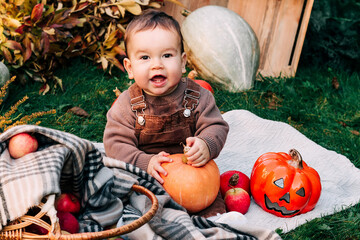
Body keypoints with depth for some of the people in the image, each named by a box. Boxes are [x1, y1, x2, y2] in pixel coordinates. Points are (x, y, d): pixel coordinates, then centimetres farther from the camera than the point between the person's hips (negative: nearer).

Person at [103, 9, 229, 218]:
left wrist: (206, 145, -28)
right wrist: (145, 163, -27)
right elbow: (116, 144, -11)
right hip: (141, 179, 0)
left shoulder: (198, 96, -5)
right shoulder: (127, 105, -8)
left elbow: (216, 127, -4)